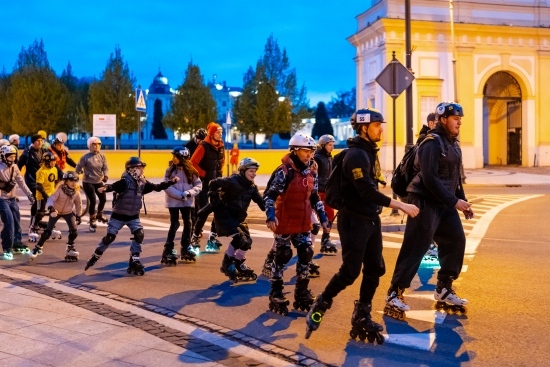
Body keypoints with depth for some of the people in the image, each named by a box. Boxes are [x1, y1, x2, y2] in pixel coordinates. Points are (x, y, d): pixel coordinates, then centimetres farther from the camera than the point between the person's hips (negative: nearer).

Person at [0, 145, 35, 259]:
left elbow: (21, 182, 8)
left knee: (17, 221, 12)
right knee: (9, 222, -14)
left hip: (12, 198, 7)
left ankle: (17, 244, 29)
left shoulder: (14, 167, 3)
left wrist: (29, 194, 5)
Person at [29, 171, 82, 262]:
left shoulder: (76, 191, -14)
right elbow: (51, 199, -36)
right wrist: (51, 208, -55)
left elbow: (78, 203, 1)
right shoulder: (60, 189, -26)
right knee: (48, 231, -8)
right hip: (56, 211, -3)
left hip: (68, 212, 3)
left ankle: (70, 248, 17)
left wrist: (78, 216, 5)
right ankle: (37, 248, 10)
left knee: (74, 231, -9)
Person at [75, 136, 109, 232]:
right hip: (88, 182, -5)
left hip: (99, 182, 5)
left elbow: (105, 167, -2)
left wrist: (106, 176, -20)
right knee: (92, 201, -10)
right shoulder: (85, 157, -12)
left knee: (103, 199, 11)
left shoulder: (102, 156, 0)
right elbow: (78, 169, -6)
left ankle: (99, 215, 40)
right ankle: (92, 221, 7)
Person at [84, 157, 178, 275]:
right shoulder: (125, 182, -22)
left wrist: (171, 182, -1)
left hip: (133, 216, 5)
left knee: (139, 235, -12)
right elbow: (114, 186, -37)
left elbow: (157, 187, 5)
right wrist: (105, 188, -59)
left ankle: (134, 261, -1)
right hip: (119, 215, -5)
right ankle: (95, 257, 21)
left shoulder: (143, 183, -2)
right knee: (109, 237, -1)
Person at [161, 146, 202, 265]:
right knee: (174, 224, -5)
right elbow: (167, 187, -11)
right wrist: (180, 195, -20)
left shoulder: (191, 170, -2)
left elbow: (198, 185, -2)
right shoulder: (170, 170, -5)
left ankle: (186, 247, 26)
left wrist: (189, 193, -19)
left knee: (188, 223, 8)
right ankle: (168, 250, 2)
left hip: (187, 202, 2)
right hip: (173, 201, -2)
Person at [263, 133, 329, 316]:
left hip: (303, 223, 7)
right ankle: (275, 294, 14)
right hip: (284, 223, -6)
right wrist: (270, 216, -31)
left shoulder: (312, 171, 6)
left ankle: (302, 292, 20)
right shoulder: (284, 171, -17)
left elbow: (314, 196, 16)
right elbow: (269, 194, -19)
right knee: (283, 256, 1)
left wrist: (322, 217, 12)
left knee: (306, 254, 6)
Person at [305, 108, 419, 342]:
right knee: (350, 271, -5)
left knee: (375, 269, 10)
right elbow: (367, 191, -26)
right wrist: (401, 206, -25)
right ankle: (319, 308, 12)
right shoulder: (356, 154, -18)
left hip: (371, 220, 9)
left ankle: (362, 317, 20)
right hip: (354, 221, -9)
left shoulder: (369, 151, 12)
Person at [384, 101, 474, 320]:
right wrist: (454, 201, -20)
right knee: (414, 248, -9)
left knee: (456, 241, 9)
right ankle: (395, 295, -2)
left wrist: (462, 200, 13)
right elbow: (430, 179, -22)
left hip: (445, 204, 9)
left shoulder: (453, 143, 14)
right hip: (425, 203, -9)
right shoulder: (432, 143, -15)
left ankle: (444, 290, 21)